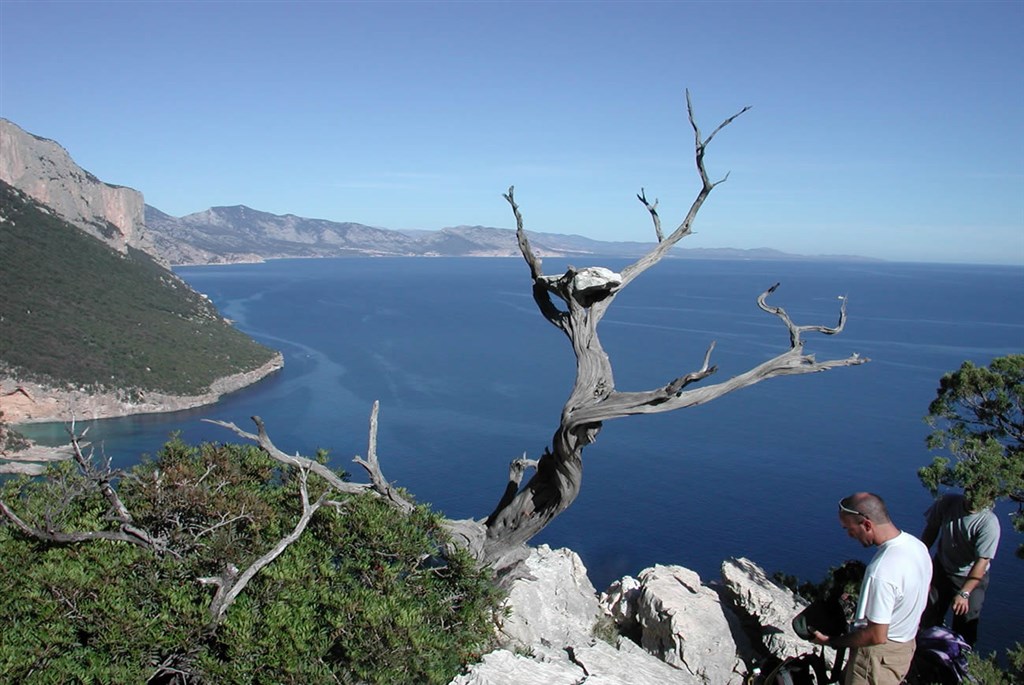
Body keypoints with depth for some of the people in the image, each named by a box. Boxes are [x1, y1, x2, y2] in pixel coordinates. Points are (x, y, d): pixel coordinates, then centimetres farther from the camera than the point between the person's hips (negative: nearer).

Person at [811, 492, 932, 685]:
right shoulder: (917, 545, -7)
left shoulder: (881, 571, -35)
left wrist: (833, 642, -16)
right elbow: (922, 597, 10)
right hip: (906, 645, 9)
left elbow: (877, 636, -28)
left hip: (879, 654, -9)